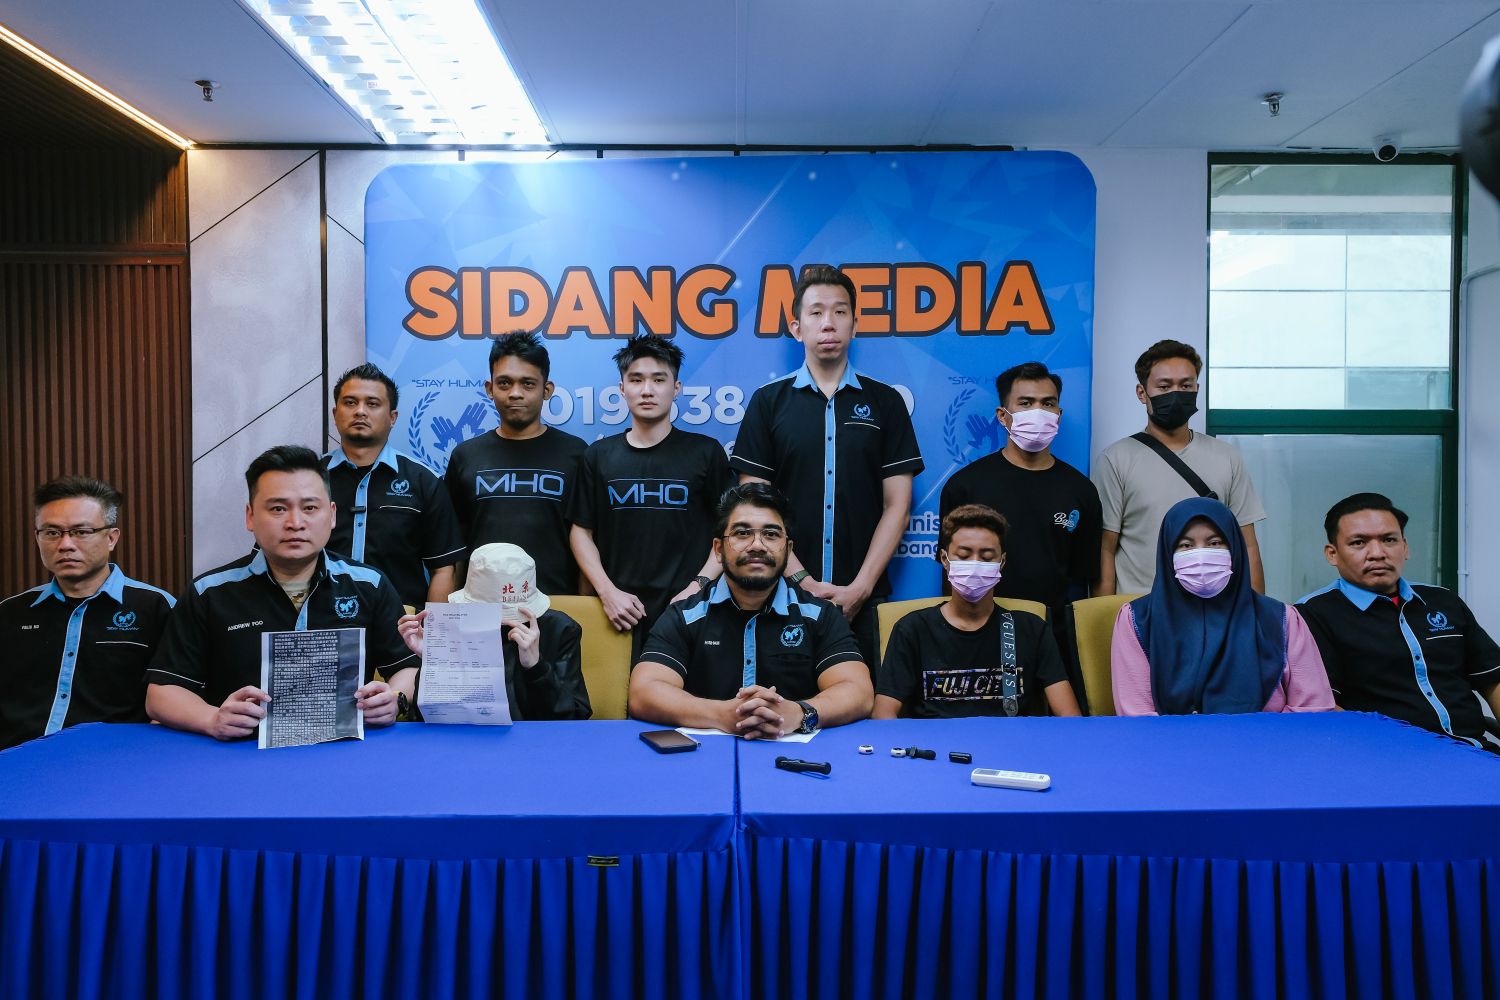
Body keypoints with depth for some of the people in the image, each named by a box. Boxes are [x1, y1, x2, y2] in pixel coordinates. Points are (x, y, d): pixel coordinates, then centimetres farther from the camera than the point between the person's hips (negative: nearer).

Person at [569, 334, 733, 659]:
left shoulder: (706, 452, 2)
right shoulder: (599, 456, 8)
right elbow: (582, 531, 9)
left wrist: (698, 587, -9)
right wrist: (607, 591, -4)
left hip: (687, 611, -1)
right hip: (619, 615, 1)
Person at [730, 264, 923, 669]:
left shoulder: (885, 402, 5)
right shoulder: (768, 401, 4)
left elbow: (896, 505, 2)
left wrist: (860, 588, -8)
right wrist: (803, 581, -9)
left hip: (864, 598, 1)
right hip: (786, 592, 0)